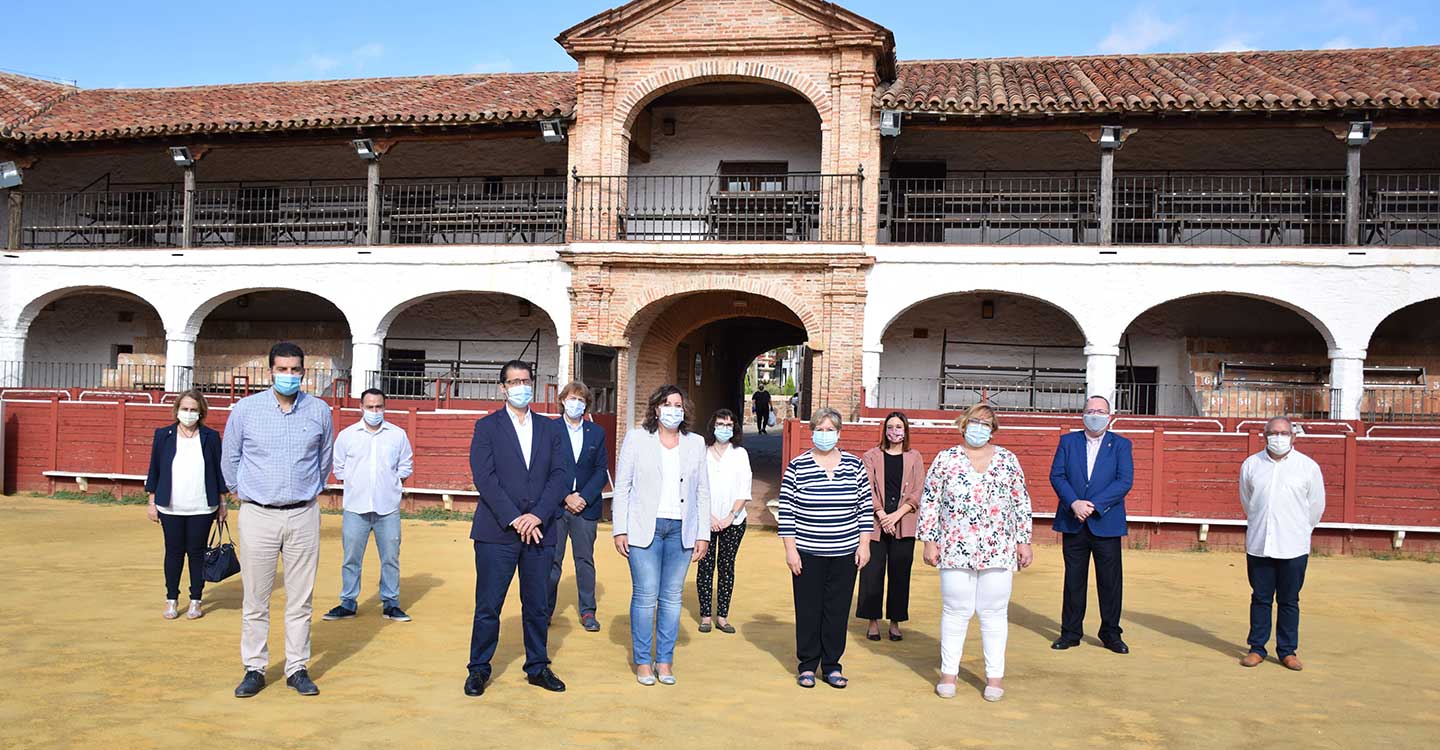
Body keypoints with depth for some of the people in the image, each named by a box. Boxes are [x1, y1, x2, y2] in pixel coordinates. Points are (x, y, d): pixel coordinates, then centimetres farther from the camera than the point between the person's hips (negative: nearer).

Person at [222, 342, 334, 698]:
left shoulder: (319, 411, 2)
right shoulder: (245, 409, -2)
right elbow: (230, 458, 12)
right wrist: (241, 492, 16)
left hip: (304, 515, 1)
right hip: (258, 514, -1)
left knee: (300, 599, 6)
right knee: (255, 599, 4)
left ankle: (297, 668, 16)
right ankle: (254, 669, 15)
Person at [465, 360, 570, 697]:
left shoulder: (550, 429, 11)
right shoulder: (487, 426, 3)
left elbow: (561, 476, 2)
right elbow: (484, 477, -7)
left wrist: (537, 515, -11)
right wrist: (514, 519, -15)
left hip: (540, 530, 3)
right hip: (497, 531, -3)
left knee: (537, 606, 10)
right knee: (488, 606, 2)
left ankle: (538, 667, 23)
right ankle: (478, 669, 16)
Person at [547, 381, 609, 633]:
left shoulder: (597, 432, 8)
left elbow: (602, 471, 4)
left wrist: (584, 497, -9)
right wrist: (566, 497, -12)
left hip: (586, 506, 2)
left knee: (585, 560, 7)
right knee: (552, 561, 3)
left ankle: (588, 612, 14)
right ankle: (546, 610, 14)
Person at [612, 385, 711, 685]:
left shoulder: (696, 443, 10)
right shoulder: (636, 439, 3)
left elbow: (702, 491, 10)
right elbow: (622, 486, 2)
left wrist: (703, 534, 4)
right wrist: (620, 530, -4)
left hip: (681, 530, 2)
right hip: (644, 529, -2)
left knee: (672, 597, 6)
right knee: (645, 596, -2)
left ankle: (665, 660, 17)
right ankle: (642, 661, 11)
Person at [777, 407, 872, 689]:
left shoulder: (855, 465, 3)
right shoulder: (797, 466, -3)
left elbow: (866, 507, 7)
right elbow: (785, 511, -3)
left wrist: (864, 544, 2)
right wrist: (790, 549, -7)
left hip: (845, 553, 2)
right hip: (808, 553, -2)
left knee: (838, 610, 8)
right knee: (808, 610, 5)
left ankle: (832, 665, 21)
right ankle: (807, 666, 19)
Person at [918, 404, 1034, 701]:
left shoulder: (1008, 460, 7)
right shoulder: (945, 459, 3)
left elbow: (1021, 503, 10)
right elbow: (929, 501, 3)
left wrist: (1024, 541, 7)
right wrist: (928, 541, -1)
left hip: (998, 551, 1)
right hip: (955, 550, -1)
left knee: (994, 613, 6)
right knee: (955, 612, 6)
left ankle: (995, 675, 17)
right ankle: (948, 672, 17)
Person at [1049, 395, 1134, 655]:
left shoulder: (1121, 445, 3)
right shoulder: (1068, 441, 8)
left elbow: (1125, 481, -8)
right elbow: (1057, 475, 0)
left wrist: (1094, 505, -16)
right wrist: (1074, 503, -16)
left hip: (1106, 523, -1)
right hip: (1073, 523, 1)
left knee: (1110, 581, 4)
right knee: (1073, 580, 8)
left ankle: (1111, 633, 17)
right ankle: (1070, 632, 17)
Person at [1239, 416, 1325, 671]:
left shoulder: (1308, 466, -1)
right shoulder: (1251, 465, 4)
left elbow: (1316, 506, 10)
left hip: (1293, 547, -1)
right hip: (1258, 545, 1)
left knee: (1289, 601, 6)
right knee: (1260, 599, 7)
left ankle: (1287, 651, 16)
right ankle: (1257, 648, 15)